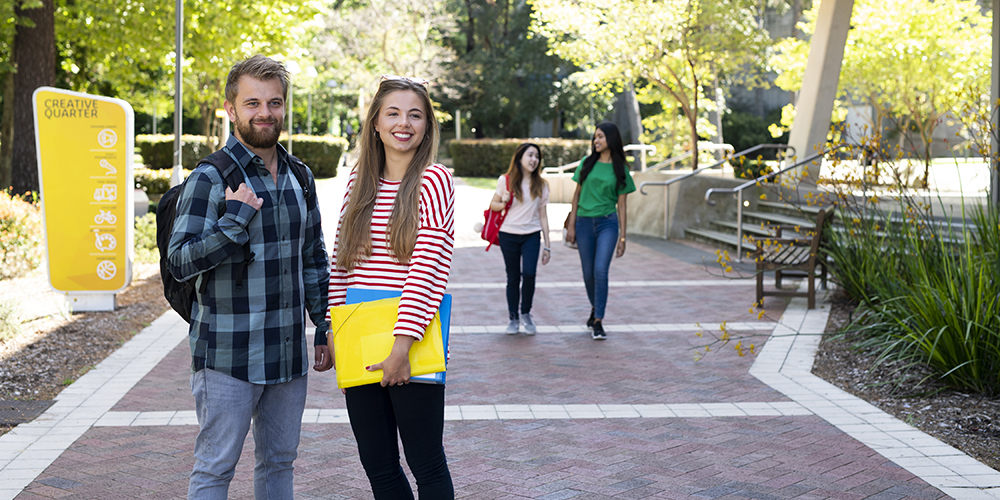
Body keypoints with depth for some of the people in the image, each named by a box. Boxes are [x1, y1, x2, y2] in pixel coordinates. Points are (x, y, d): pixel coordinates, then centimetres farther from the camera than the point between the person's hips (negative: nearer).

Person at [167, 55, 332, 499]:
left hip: (289, 354, 6)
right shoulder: (210, 178, -9)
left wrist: (325, 329, 15)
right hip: (227, 357, -6)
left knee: (279, 461, 16)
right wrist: (235, 219, -24)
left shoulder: (300, 177, 10)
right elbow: (180, 262, -13)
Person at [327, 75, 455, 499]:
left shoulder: (433, 180, -5)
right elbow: (338, 262, 12)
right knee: (377, 465, 12)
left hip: (412, 345, -5)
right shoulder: (358, 181, 10)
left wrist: (402, 344, -18)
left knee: (426, 464, 4)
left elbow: (428, 266, -13)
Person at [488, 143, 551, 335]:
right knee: (513, 278, 3)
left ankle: (526, 314, 7)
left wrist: (547, 245, 5)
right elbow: (492, 205, 9)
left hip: (531, 235, 1)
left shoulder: (541, 185, 8)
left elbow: (542, 215, 8)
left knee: (529, 274, -15)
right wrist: (503, 204, -15)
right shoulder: (506, 180, 2)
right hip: (508, 235, -1)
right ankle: (513, 318, 18)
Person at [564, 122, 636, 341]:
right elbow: (577, 194, 9)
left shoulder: (620, 169, 2)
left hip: (607, 224, -2)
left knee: (600, 271, -15)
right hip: (584, 222, 2)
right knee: (588, 273, 9)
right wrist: (571, 225, 3)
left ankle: (598, 322, -11)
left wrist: (623, 236, 2)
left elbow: (621, 205, 4)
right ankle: (595, 308, 35)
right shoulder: (587, 163, 6)